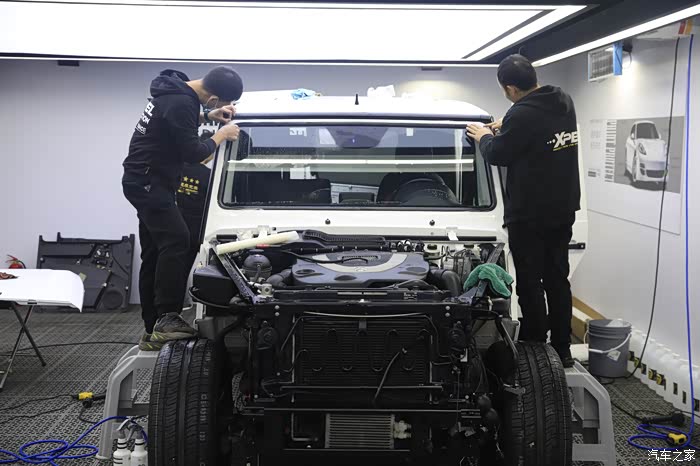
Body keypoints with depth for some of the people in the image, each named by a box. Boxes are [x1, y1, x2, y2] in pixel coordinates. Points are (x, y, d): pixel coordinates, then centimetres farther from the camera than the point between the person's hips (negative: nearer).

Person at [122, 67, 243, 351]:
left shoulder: (175, 89, 9)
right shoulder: (180, 104, -22)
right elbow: (193, 153, -18)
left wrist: (207, 116, 15)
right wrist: (222, 135, -3)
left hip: (145, 182, 10)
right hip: (148, 182, -10)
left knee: (154, 254, 8)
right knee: (176, 241, -22)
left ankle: (152, 332, 11)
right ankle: (168, 319, -24)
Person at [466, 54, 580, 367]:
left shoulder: (522, 114, -22)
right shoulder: (563, 102, 5)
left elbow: (497, 155, -11)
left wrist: (484, 137, 8)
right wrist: (506, 128, 19)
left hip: (530, 216, -8)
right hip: (563, 210, 8)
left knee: (530, 284, 2)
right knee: (558, 279, 15)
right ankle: (562, 350, 23)